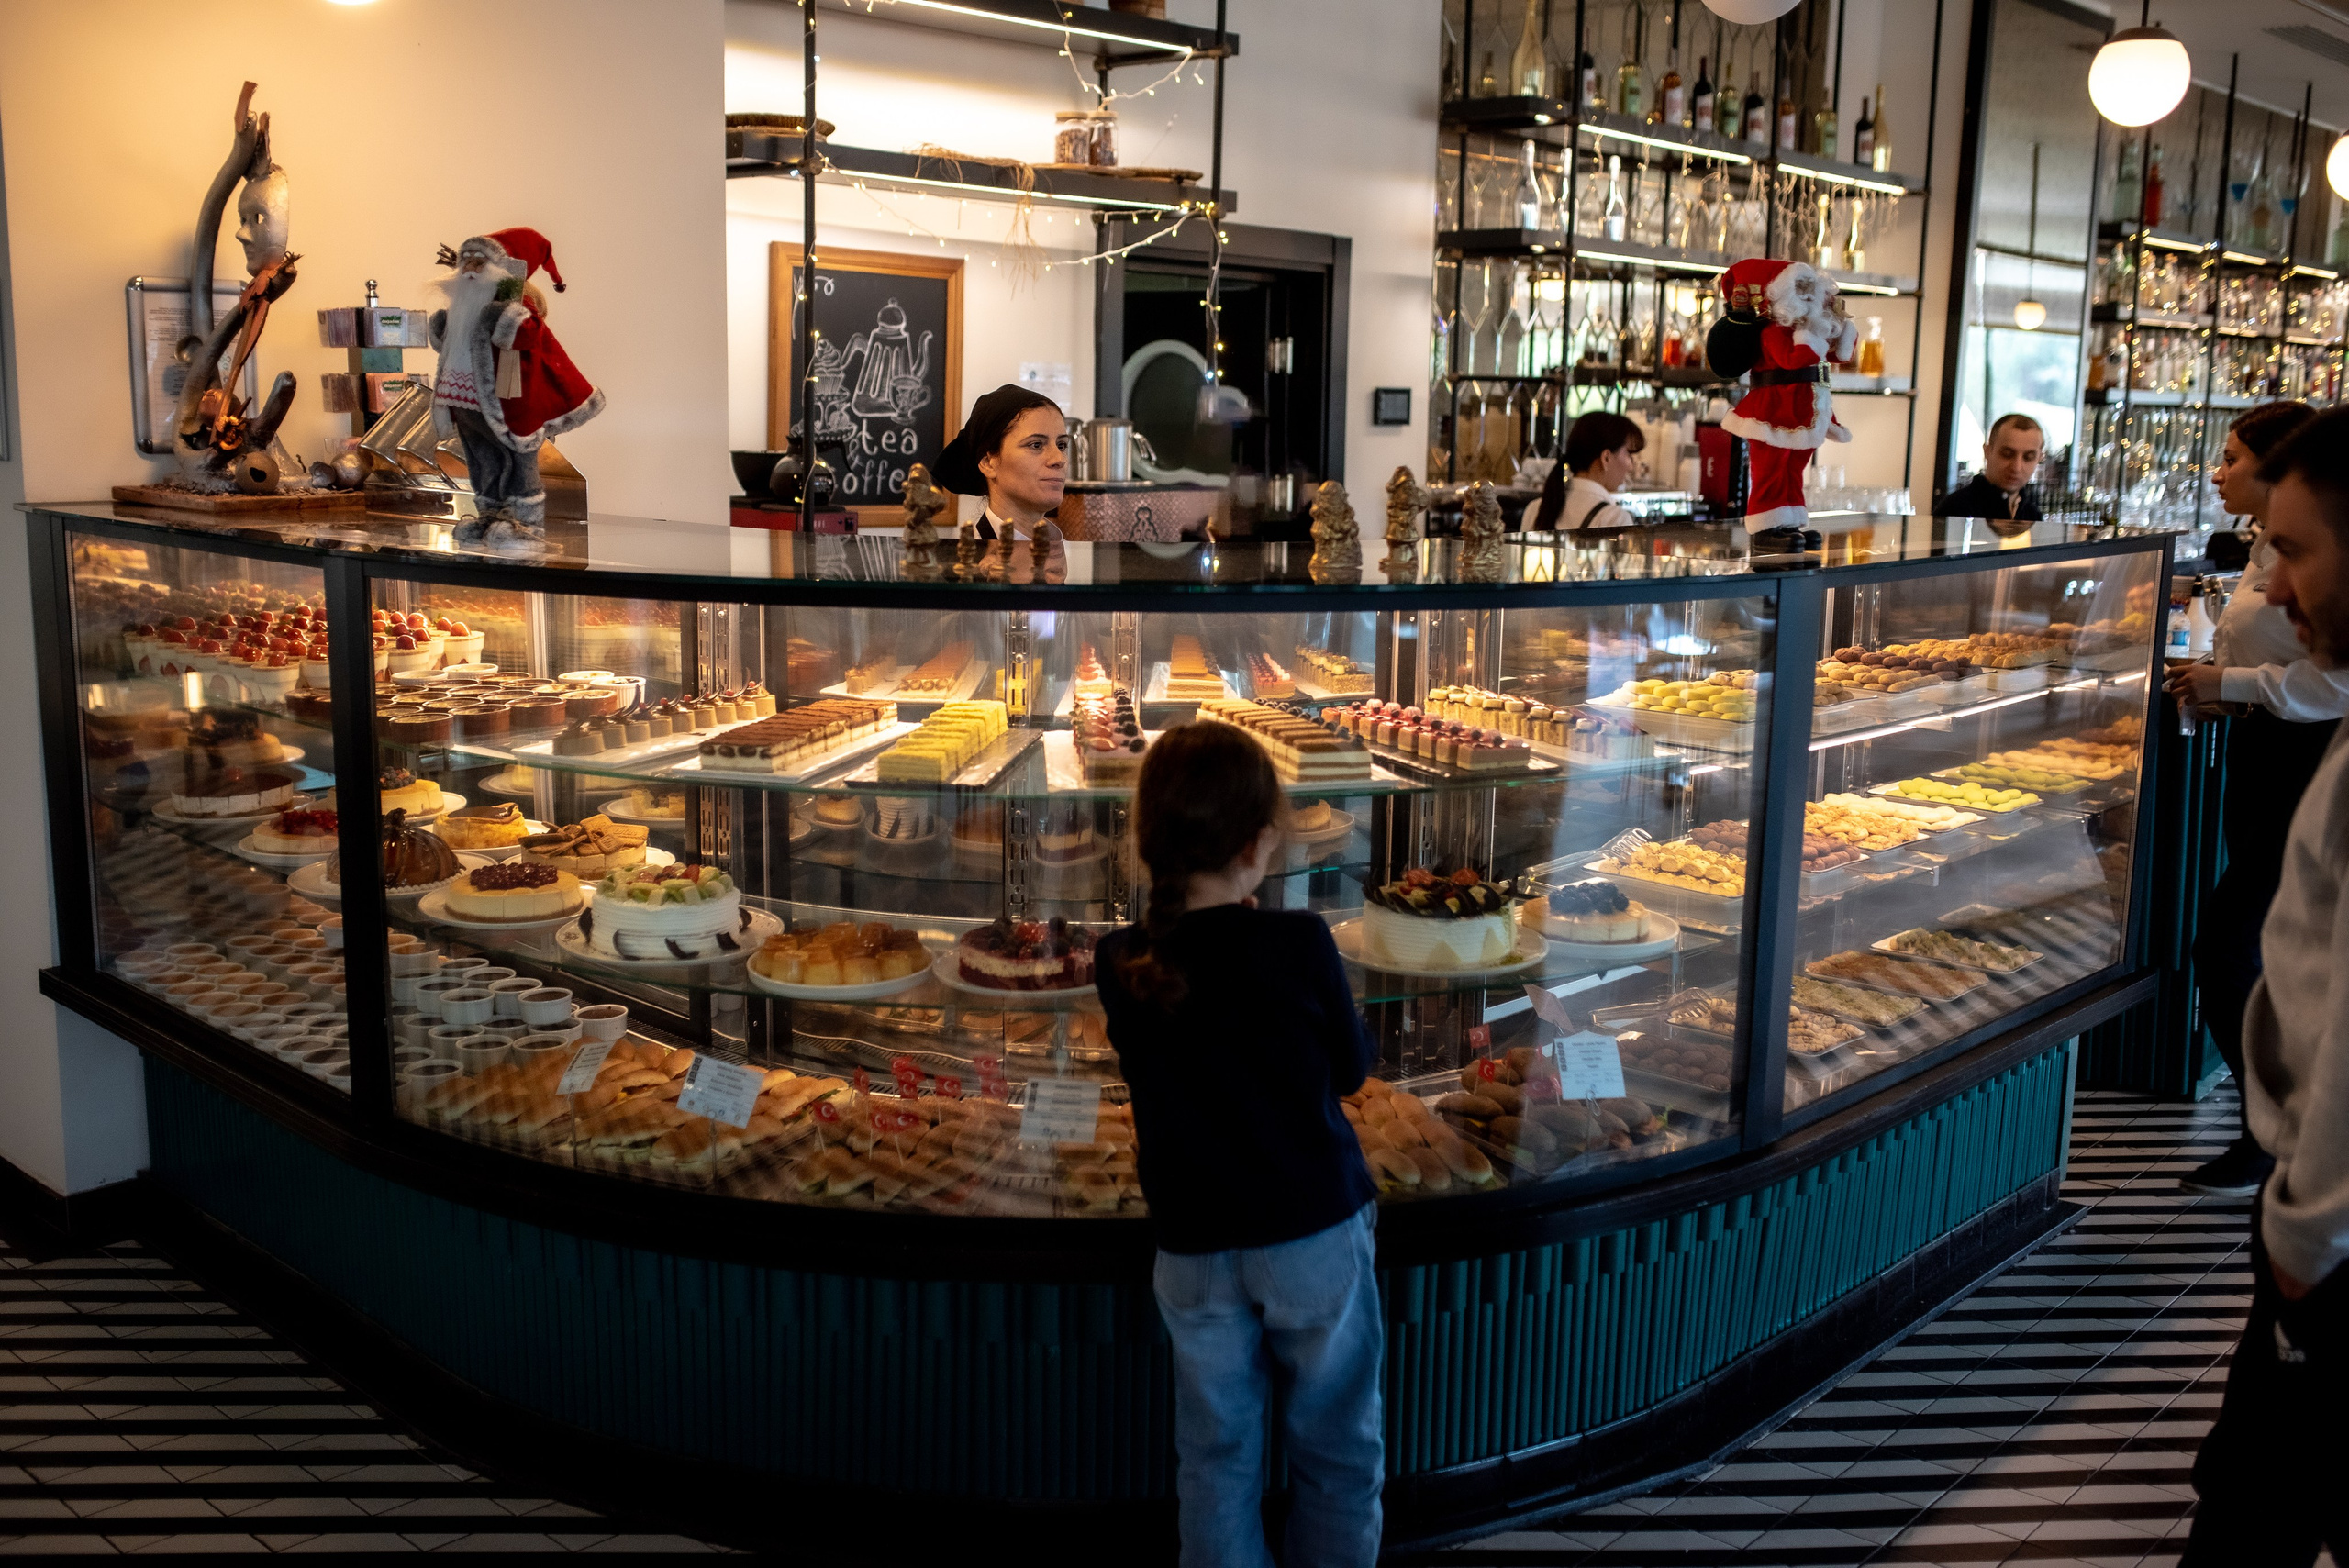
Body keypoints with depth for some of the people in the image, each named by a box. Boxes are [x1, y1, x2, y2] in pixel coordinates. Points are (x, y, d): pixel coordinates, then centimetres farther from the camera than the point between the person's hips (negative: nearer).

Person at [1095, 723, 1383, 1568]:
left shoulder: (1119, 965, -7)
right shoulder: (1299, 943, -16)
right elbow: (1350, 1067, -2)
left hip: (1193, 1250, 3)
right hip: (1314, 1233, -3)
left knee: (1215, 1457, 15)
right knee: (1336, 1449, 14)